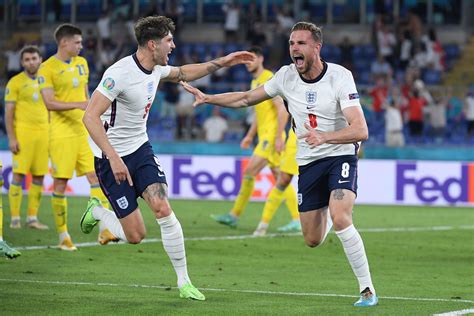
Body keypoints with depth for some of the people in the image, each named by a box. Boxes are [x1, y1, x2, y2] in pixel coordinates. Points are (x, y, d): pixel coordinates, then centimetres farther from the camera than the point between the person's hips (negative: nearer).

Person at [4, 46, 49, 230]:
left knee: (39, 176, 3)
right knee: (19, 174, -7)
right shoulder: (15, 82, 0)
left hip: (43, 133, 4)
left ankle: (32, 218, 9)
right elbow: (8, 113, -2)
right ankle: (15, 218, -3)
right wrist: (11, 138, -11)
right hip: (23, 132, -4)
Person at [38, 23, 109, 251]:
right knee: (60, 183, -1)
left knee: (96, 176, -5)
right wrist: (78, 105, -27)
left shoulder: (82, 63, 12)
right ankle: (63, 236, 7)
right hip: (62, 134, -6)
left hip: (84, 131, 6)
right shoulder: (48, 68, -9)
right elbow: (49, 103, -17)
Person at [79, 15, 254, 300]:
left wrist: (221, 63, 19)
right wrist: (114, 158, -35)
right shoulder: (120, 73, -24)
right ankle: (96, 212, 25)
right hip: (112, 157, -6)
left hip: (141, 149, 6)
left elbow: (183, 73, 26)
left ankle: (184, 282, -6)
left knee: (163, 209, -15)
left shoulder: (156, 69, 2)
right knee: (136, 236, -6)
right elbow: (90, 117, -28)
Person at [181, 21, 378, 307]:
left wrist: (324, 137, -41)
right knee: (313, 240, 6)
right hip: (308, 163, 5)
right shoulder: (286, 76, -3)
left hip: (340, 157, -5)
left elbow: (361, 131, -26)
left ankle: (367, 290, -18)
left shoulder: (340, 77, -17)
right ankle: (326, 212, 45)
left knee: (341, 220, -29)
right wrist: (207, 98, 4)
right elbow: (247, 98, 13)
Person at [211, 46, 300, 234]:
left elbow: (282, 110, -17)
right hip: (263, 135, 10)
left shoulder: (269, 80, -12)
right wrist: (250, 136, 22)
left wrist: (278, 137, -21)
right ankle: (297, 220, 6)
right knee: (281, 179, 6)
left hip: (271, 136, -10)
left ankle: (235, 215, -7)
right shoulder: (255, 82, 17)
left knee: (249, 172, -11)